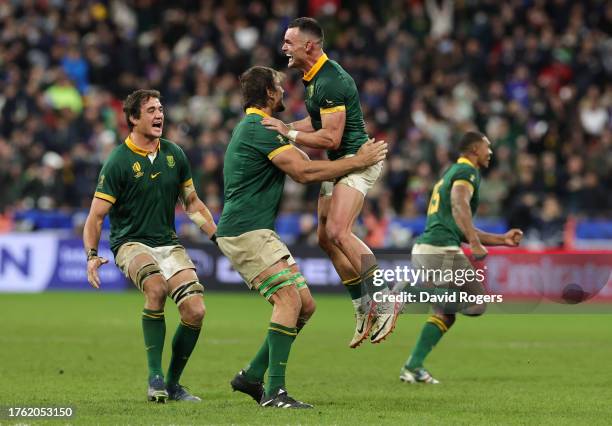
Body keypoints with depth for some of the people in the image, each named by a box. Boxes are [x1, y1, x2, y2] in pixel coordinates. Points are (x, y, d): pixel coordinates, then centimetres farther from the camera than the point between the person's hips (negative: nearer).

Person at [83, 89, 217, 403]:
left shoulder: (174, 154, 6)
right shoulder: (118, 162, -10)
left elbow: (192, 203, 18)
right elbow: (96, 216, -9)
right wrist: (92, 255, -23)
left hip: (169, 244, 5)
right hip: (131, 243, -5)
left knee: (195, 311, -13)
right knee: (156, 286, -34)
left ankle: (173, 383, 7)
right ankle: (154, 377, -23)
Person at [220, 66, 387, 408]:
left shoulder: (254, 127, 20)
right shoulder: (260, 129, -14)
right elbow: (305, 172, -19)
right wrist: (359, 161, -13)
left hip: (260, 232, 10)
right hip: (245, 232, -10)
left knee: (305, 305, 6)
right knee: (289, 299, -22)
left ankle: (253, 376, 12)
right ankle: (274, 390, -25)